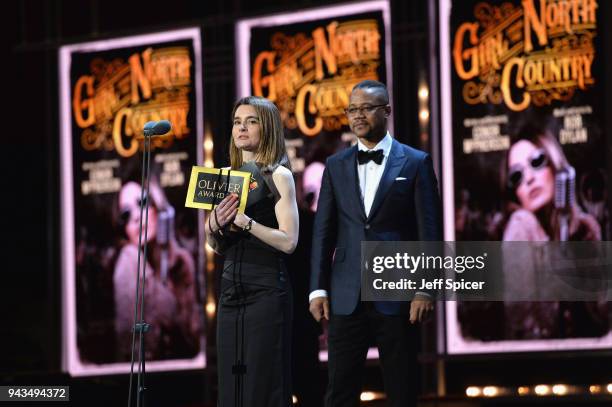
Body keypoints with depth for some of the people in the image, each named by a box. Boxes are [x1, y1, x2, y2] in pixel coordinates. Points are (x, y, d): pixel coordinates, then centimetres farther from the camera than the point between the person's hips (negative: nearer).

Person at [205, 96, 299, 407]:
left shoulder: (278, 176, -4)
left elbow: (289, 241, -13)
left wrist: (245, 221, -22)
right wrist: (215, 224, -5)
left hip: (266, 288, -6)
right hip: (231, 286, 6)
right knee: (231, 382, 5)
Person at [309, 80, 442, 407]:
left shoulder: (415, 163, 2)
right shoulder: (336, 166, 12)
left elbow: (429, 231, -2)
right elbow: (324, 231, 10)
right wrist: (317, 289, 2)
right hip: (347, 296, 3)